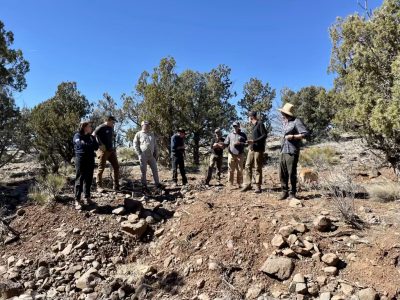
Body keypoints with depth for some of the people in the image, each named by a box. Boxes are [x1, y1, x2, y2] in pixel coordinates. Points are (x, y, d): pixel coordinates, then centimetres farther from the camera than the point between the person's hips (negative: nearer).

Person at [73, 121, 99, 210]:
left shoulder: (91, 137, 15)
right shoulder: (77, 136, -1)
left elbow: (96, 147, 4)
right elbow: (81, 145, -19)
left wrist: (86, 145, -9)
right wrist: (91, 145, -5)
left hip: (90, 160, 5)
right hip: (81, 159, -5)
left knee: (89, 179, 8)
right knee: (79, 179, -6)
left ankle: (87, 197, 17)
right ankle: (77, 200, -5)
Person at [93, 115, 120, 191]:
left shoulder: (111, 128, 15)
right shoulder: (101, 127, -8)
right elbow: (93, 135, -18)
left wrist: (114, 148, 13)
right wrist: (100, 145, -19)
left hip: (111, 150, 8)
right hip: (104, 150, -8)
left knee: (116, 166, 6)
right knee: (101, 168, -2)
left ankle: (116, 186, 13)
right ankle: (99, 186, 7)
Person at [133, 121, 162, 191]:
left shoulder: (152, 134, 15)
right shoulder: (139, 134, 2)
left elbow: (155, 145, 17)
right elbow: (135, 145, -2)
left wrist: (156, 154, 10)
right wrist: (139, 154, -9)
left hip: (152, 156, 4)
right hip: (143, 156, -4)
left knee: (155, 170, 5)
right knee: (143, 171, 1)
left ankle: (157, 184, 14)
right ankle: (144, 185, 9)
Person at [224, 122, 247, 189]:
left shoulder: (243, 134, 11)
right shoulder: (230, 135, 15)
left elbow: (246, 143, 4)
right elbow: (226, 143, 9)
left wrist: (240, 143, -12)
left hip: (240, 154, -1)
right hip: (231, 154, 1)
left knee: (240, 170, 0)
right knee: (231, 170, -2)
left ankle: (239, 183, 9)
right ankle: (231, 184, 4)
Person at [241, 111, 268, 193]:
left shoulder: (260, 124, -7)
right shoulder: (254, 125, 18)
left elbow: (264, 135, -15)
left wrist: (254, 141, -19)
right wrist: (250, 142, 13)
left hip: (258, 149, -8)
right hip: (251, 149, 8)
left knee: (258, 168, -3)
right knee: (248, 166, 4)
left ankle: (258, 186, 4)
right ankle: (247, 184, 10)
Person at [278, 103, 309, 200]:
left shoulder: (296, 122, -8)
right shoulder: (285, 122, 17)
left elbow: (305, 134, -13)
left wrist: (293, 137, -18)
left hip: (292, 152, -8)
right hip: (283, 151, 8)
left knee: (292, 174, -1)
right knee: (282, 173, 7)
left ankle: (292, 193, 11)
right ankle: (285, 192, 18)